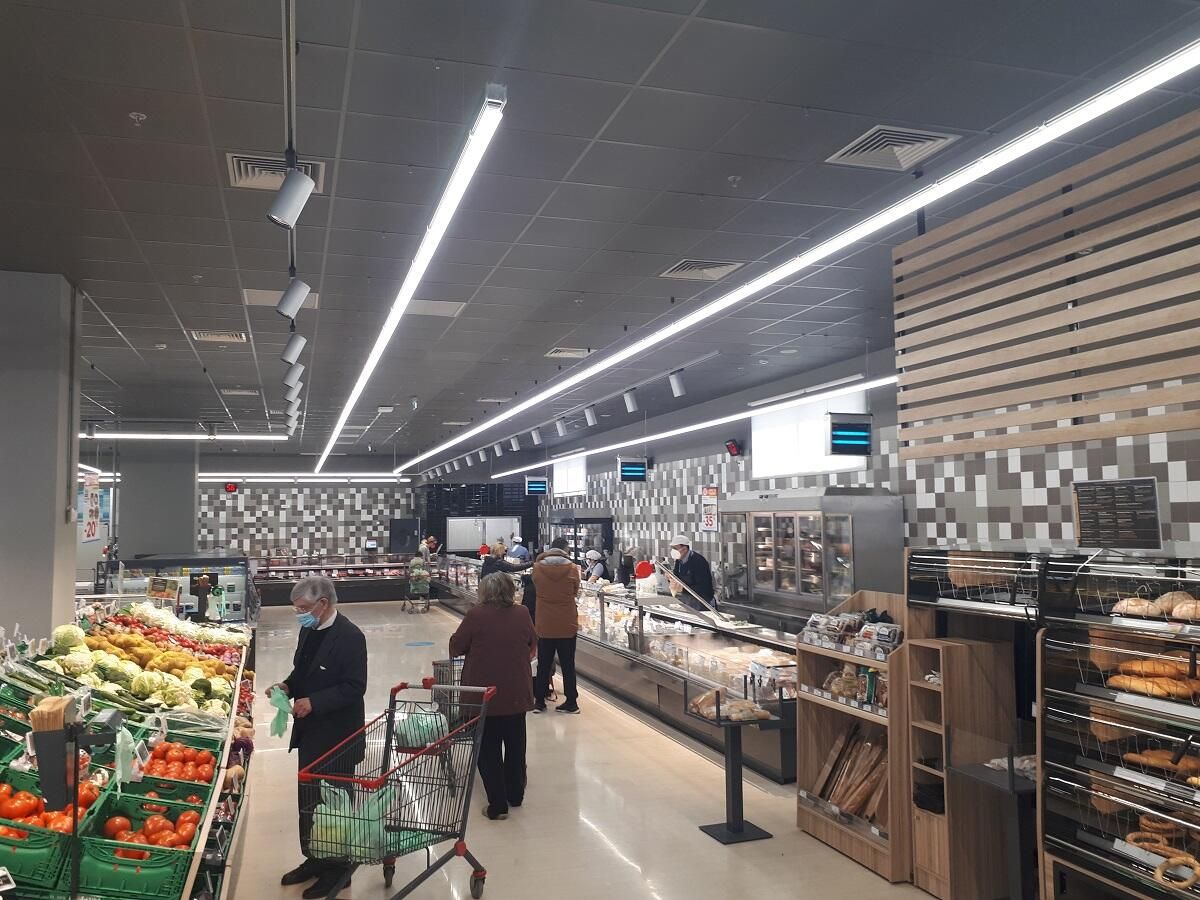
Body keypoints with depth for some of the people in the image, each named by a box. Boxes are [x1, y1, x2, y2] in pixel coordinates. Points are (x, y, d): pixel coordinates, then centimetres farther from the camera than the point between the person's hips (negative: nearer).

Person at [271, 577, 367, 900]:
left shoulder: (349, 637, -21)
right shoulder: (308, 630, 5)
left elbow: (354, 688, -22)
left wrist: (314, 702, -27)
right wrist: (287, 686, -2)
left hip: (337, 737, -8)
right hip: (310, 732, 8)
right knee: (309, 800, 19)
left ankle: (337, 869, 21)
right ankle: (314, 859, 35)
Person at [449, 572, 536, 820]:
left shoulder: (476, 614, -12)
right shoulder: (523, 614, -3)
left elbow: (455, 647, -5)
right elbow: (533, 647, 10)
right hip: (517, 693, 3)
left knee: (489, 749, 8)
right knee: (515, 745, 20)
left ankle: (498, 804, 9)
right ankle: (515, 795, 33)